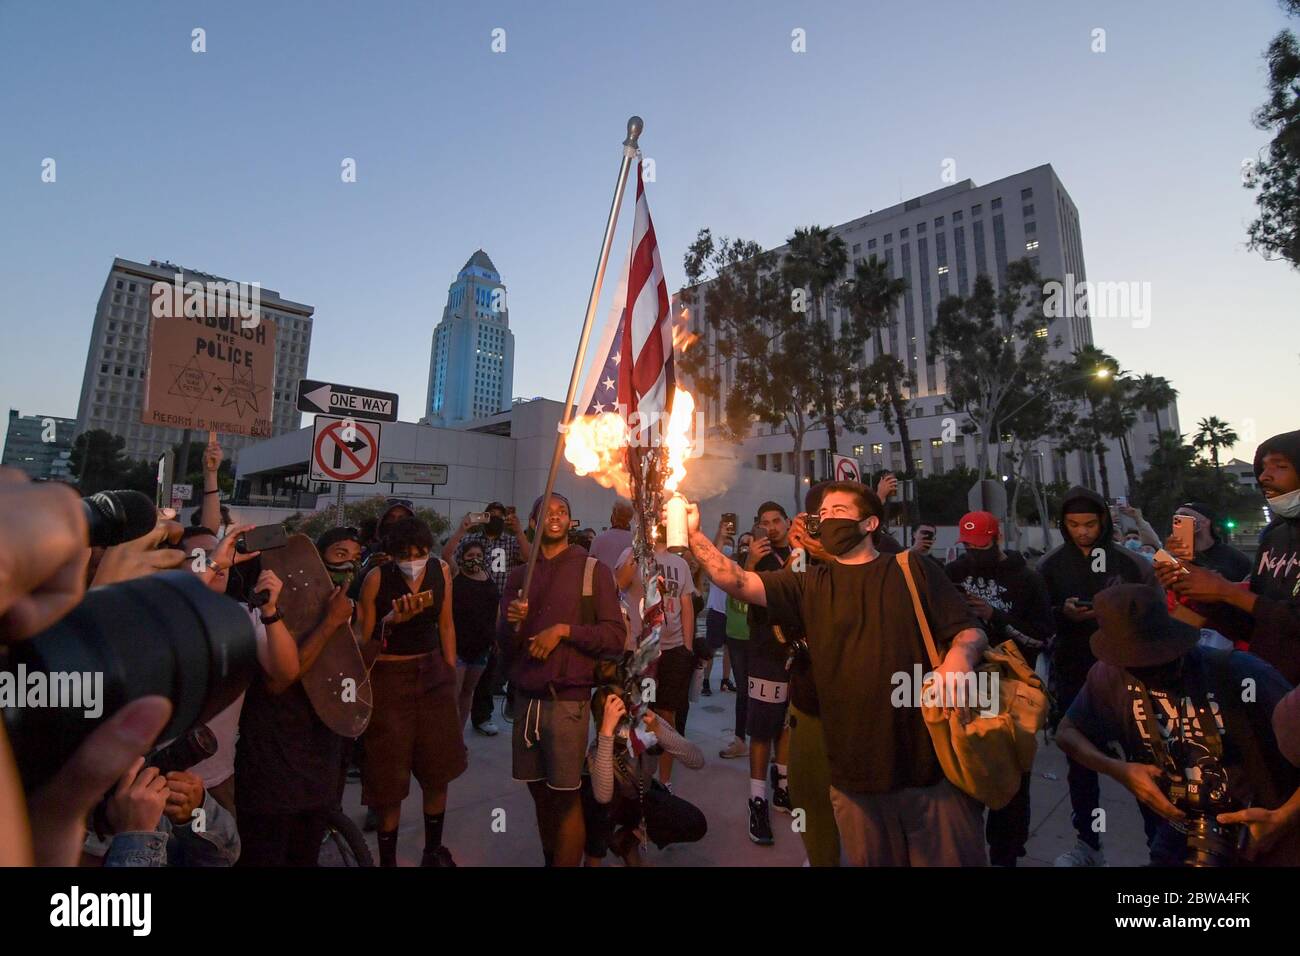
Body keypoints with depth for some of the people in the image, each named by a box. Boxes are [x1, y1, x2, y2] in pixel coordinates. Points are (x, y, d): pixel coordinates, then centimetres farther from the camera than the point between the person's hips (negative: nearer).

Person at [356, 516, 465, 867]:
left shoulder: (441, 571, -5)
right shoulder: (377, 578, -14)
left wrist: (451, 674, 8)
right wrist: (390, 621, -28)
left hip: (432, 672, 3)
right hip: (388, 677, -3)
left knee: (438, 770, 11)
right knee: (389, 776, 6)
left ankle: (433, 851, 32)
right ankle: (387, 859, 28)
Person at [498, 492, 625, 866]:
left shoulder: (593, 570, -2)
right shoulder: (519, 575, 9)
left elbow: (616, 635, -8)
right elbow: (503, 642, 7)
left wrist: (564, 630, -16)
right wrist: (510, 621, -14)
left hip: (567, 699, -4)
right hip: (526, 698, 4)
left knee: (566, 796, 1)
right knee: (539, 791, 15)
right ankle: (549, 860, 35)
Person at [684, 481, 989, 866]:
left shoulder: (912, 571, 3)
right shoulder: (809, 584, 5)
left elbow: (971, 631, 0)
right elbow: (737, 581, -6)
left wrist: (958, 658, -22)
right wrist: (693, 534, -15)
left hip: (932, 764, -1)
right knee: (870, 859, 16)